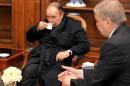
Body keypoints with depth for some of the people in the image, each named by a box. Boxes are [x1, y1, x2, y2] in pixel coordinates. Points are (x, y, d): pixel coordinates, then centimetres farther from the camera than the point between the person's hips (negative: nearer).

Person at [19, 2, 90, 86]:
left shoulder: (74, 25, 7)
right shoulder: (45, 23, 21)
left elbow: (85, 45, -2)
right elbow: (29, 38, 25)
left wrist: (69, 52, -18)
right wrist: (37, 28, 4)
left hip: (58, 58, -3)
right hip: (40, 54, 4)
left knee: (49, 79, -33)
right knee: (27, 73, -29)